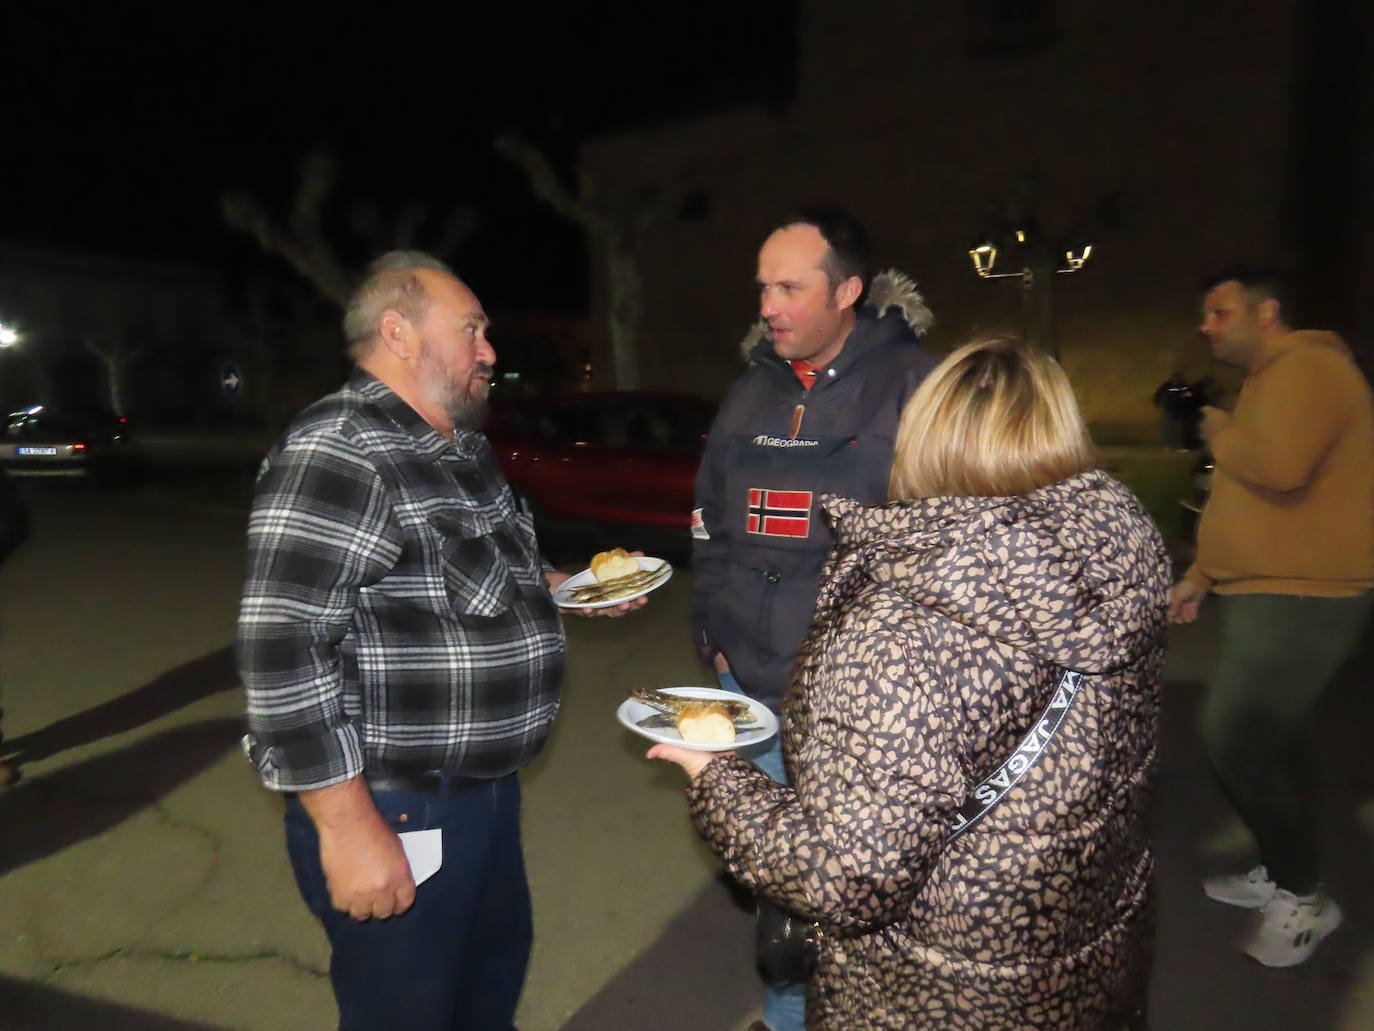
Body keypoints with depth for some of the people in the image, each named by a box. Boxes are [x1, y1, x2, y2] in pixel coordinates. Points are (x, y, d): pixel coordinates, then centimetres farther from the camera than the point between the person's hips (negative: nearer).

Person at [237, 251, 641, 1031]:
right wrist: (348, 830, -24)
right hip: (394, 812, -9)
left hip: (484, 786, 9)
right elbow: (283, 650, -26)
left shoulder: (460, 448, 8)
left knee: (499, 963, 26)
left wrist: (566, 587, 9)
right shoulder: (338, 455, -22)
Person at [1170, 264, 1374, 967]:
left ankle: (1303, 900, 6)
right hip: (1266, 593, 11)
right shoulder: (1267, 380, 20)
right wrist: (1202, 577, 19)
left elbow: (1278, 467, -31)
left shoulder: (1307, 366, -13)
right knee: (1270, 739, 16)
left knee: (1235, 739, -10)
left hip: (1299, 597, -10)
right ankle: (1281, 875, 29)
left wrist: (1220, 433, -11)